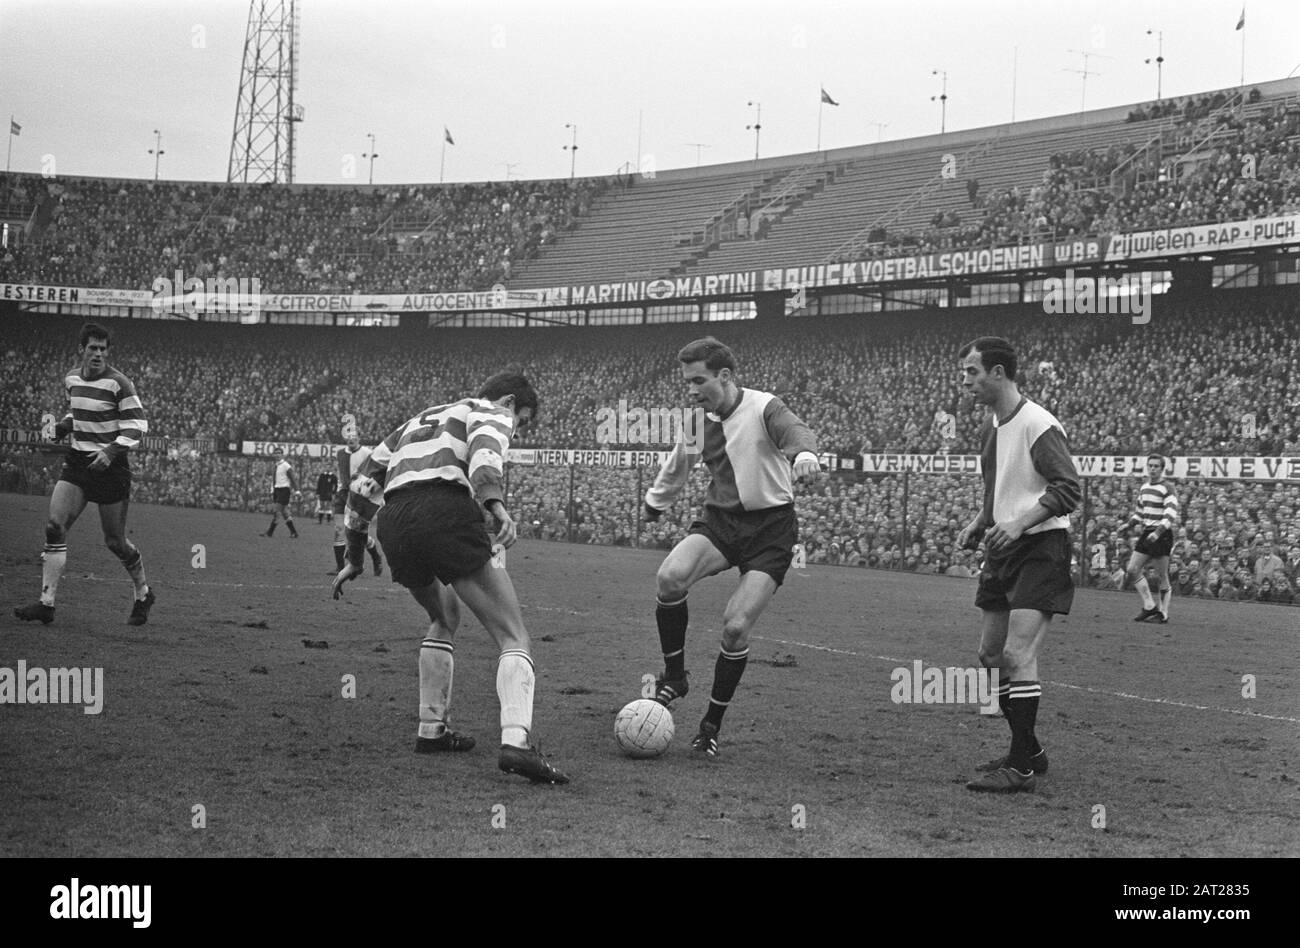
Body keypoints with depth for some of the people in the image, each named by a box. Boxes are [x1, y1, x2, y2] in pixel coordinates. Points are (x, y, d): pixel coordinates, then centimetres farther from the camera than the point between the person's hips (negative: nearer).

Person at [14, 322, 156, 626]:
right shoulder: (72, 379, 8)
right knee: (54, 527, -11)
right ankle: (47, 603, -9)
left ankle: (143, 595, 27)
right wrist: (63, 426, 5)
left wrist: (111, 451, -25)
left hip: (110, 466, -5)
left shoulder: (118, 383, -12)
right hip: (77, 463, 5)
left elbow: (137, 425, -12)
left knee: (115, 541, 2)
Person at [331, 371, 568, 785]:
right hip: (447, 512, -7)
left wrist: (354, 556, 40)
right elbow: (484, 450, -9)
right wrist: (495, 503, -27)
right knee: (513, 639, -4)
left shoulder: (421, 419, 38)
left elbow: (364, 482, 36)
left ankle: (431, 730, 31)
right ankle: (516, 742, -26)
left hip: (392, 523, 7)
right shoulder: (492, 413, 17)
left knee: (444, 618, 34)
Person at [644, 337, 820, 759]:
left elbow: (794, 430, -34)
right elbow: (676, 467, 25)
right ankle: (674, 677, -5)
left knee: (735, 628, -14)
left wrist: (804, 453, -57)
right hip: (719, 520, 4)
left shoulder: (763, 408, -12)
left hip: (770, 526, -4)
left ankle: (712, 725, 7)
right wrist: (653, 504, 38)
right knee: (670, 577, -26)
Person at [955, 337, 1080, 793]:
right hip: (1003, 550, 10)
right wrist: (979, 523, 11)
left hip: (1041, 549, -10)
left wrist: (1019, 524, -28)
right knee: (990, 654, 10)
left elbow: (1068, 488, -20)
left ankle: (1023, 768, -9)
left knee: (1017, 654, -15)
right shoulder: (990, 426, 14)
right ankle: (1028, 751, 23)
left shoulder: (1038, 425, -15)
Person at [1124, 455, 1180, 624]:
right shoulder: (1143, 488, 14)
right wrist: (1130, 524, 10)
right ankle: (1149, 606, 9)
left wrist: (1158, 532, -31)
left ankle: (1163, 613, 5)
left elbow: (1171, 515, -19)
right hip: (1146, 534, 8)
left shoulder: (1167, 490, -10)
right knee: (1132, 570, 1)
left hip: (1162, 536, -8)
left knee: (1161, 577, -3)